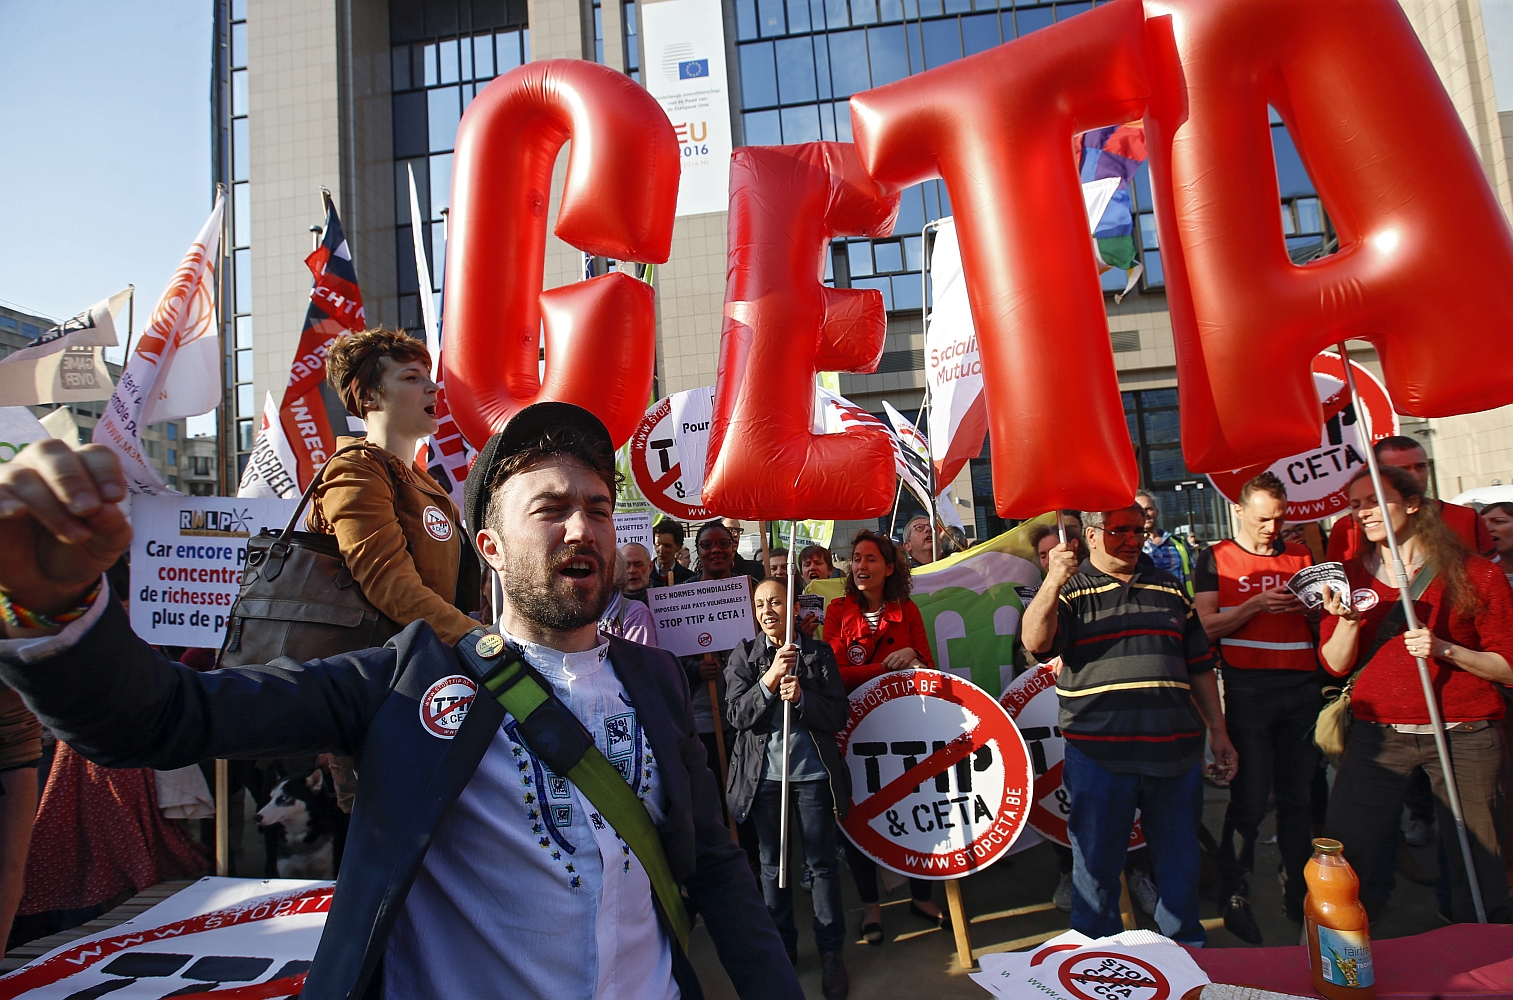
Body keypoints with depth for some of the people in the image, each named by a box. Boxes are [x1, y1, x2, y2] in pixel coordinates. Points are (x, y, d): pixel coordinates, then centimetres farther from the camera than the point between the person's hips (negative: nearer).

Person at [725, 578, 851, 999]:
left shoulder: (819, 653, 2)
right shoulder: (743, 656, 3)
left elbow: (839, 715, -1)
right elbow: (739, 715, -6)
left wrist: (801, 697, -19)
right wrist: (771, 677, -20)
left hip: (814, 773, -1)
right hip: (764, 774, 1)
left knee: (822, 863, 6)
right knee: (771, 864, 12)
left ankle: (830, 951, 21)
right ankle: (782, 945, 29)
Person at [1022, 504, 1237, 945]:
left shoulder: (1168, 587, 12)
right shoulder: (1070, 589, 0)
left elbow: (1199, 666, 17)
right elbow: (1035, 643, -19)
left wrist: (1219, 732, 15)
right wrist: (1053, 582, -30)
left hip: (1174, 749, 4)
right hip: (1098, 753, -4)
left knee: (1181, 859, 17)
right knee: (1097, 862, 8)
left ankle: (1185, 947, 39)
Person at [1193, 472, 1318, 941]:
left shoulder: (1302, 556, 15)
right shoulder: (1215, 559, 3)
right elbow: (1208, 626, -5)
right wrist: (1256, 605, -16)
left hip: (1302, 689, 4)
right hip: (1248, 689, -4)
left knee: (1298, 796, 8)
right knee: (1250, 800, -1)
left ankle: (1296, 891, 24)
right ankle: (1234, 897, 11)